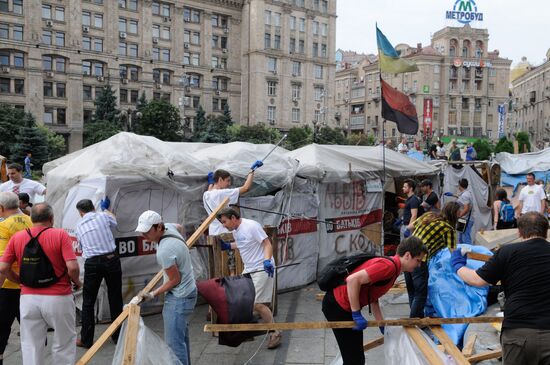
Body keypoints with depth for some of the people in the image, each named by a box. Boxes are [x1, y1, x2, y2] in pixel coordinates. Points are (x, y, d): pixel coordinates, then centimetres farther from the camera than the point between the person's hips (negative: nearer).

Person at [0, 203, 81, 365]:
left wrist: (21, 281, 15)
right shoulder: (60, 234, -10)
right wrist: (77, 282, 1)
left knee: (31, 345, 14)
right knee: (64, 343, 15)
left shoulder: (17, 237, 1)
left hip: (28, 298, 3)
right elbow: (72, 267, -18)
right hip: (58, 298, -3)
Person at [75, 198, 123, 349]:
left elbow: (81, 247, 19)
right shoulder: (103, 216, 3)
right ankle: (118, 337, 21)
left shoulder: (79, 226, 8)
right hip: (111, 259, 0)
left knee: (88, 302, 11)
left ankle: (86, 340, 15)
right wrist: (106, 208, 41)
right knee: (115, 299, 11)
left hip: (92, 263, 0)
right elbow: (114, 223, 26)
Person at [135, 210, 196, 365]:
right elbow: (180, 227, 23)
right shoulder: (169, 227, -3)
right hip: (187, 290, 10)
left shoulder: (164, 251, -28)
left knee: (174, 342, -9)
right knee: (181, 336, 21)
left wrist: (153, 294, -8)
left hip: (179, 297, -10)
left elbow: (175, 280, -18)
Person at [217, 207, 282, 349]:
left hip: (262, 269, -9)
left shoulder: (251, 226, -18)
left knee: (257, 304, -12)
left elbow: (267, 244, -20)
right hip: (248, 270, 9)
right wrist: (228, 246, 19)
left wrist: (267, 260, -34)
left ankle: (275, 333, 4)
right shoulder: (235, 231, 8)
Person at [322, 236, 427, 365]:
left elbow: (373, 297, 19)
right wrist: (357, 314, -23)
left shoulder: (392, 268, 11)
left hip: (341, 305, 10)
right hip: (337, 305, -10)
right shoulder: (389, 266, -21)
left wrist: (382, 324, 17)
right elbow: (352, 279, -30)